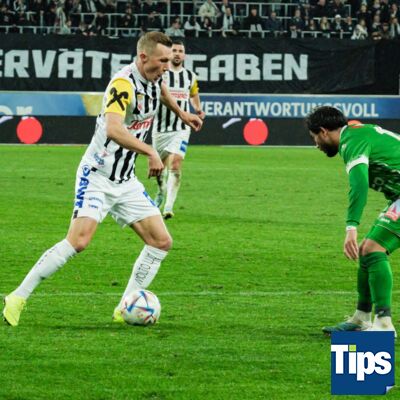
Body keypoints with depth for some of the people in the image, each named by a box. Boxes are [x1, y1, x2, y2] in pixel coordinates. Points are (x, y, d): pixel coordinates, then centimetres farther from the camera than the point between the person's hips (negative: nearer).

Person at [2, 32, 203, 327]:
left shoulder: (153, 78, 5)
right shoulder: (124, 83, -22)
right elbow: (114, 129, -38)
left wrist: (181, 113, 44)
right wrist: (151, 152, -35)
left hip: (126, 181, 9)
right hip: (97, 177, -9)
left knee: (161, 242, -1)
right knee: (79, 239, -23)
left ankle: (125, 309, 6)